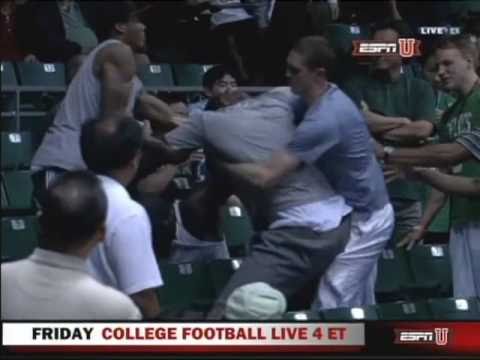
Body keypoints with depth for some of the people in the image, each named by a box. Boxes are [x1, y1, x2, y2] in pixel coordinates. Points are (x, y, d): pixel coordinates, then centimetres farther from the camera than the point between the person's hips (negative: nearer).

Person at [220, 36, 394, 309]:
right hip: (365, 214, 10)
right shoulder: (324, 98, 1)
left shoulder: (324, 119, -30)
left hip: (364, 222, -10)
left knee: (332, 311, -10)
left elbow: (267, 176, -33)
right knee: (360, 309, 15)